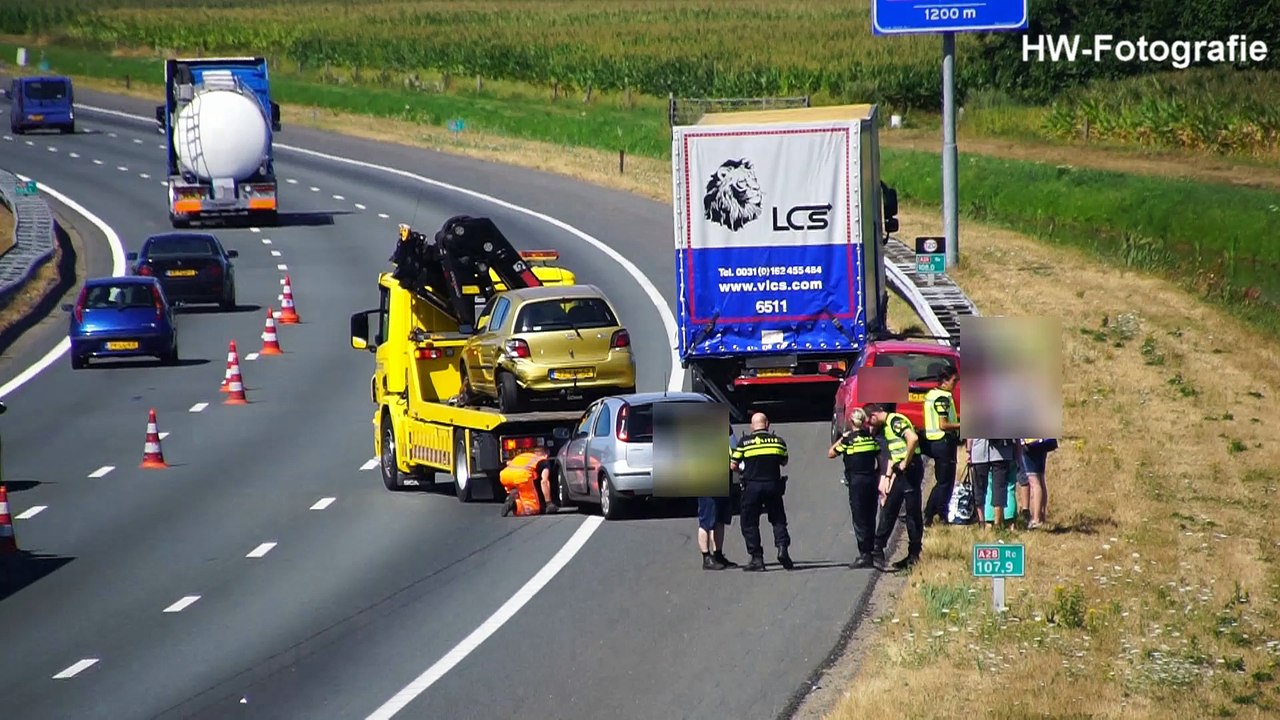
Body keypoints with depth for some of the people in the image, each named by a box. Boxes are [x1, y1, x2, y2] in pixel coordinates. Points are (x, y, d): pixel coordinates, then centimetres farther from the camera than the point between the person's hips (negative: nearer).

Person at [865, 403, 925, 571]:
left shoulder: (896, 421, -12)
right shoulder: (887, 426, 18)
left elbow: (913, 438, -29)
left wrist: (905, 463, -20)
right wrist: (887, 477, 16)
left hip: (910, 469, -10)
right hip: (900, 472, 10)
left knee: (913, 512, -4)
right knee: (888, 509, 10)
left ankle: (914, 554, 0)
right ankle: (878, 550, 14)